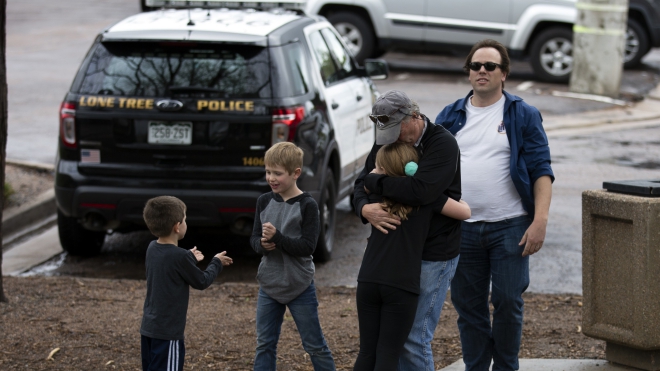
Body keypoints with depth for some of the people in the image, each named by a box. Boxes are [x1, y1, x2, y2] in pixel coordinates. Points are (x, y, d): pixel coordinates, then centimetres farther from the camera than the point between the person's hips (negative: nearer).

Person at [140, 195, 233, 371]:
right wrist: (216, 263, 10)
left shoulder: (152, 249, 3)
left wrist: (190, 258, 30)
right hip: (167, 331, -8)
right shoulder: (180, 256, -20)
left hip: (148, 328, 8)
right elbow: (202, 282, -5)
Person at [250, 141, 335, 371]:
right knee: (265, 345, 9)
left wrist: (277, 238, -27)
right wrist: (262, 244, -18)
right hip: (269, 285, 5)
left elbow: (308, 246, -16)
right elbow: (254, 238, 5)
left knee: (315, 346, 4)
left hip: (300, 287, -5)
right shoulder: (264, 201, 2)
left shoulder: (307, 205, -12)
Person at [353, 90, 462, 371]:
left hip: (433, 256, -7)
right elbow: (360, 187, 8)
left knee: (413, 337, -6)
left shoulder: (443, 144, -17)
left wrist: (375, 181, -17)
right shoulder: (385, 142, 6)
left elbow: (419, 191, -32)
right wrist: (365, 208, -17)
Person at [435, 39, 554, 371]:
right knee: (468, 306, 7)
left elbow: (541, 171, -3)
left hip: (509, 227, -3)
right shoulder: (450, 117, 11)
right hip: (462, 228, 3)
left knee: (508, 303, -1)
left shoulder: (523, 116, 2)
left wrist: (540, 221, -13)